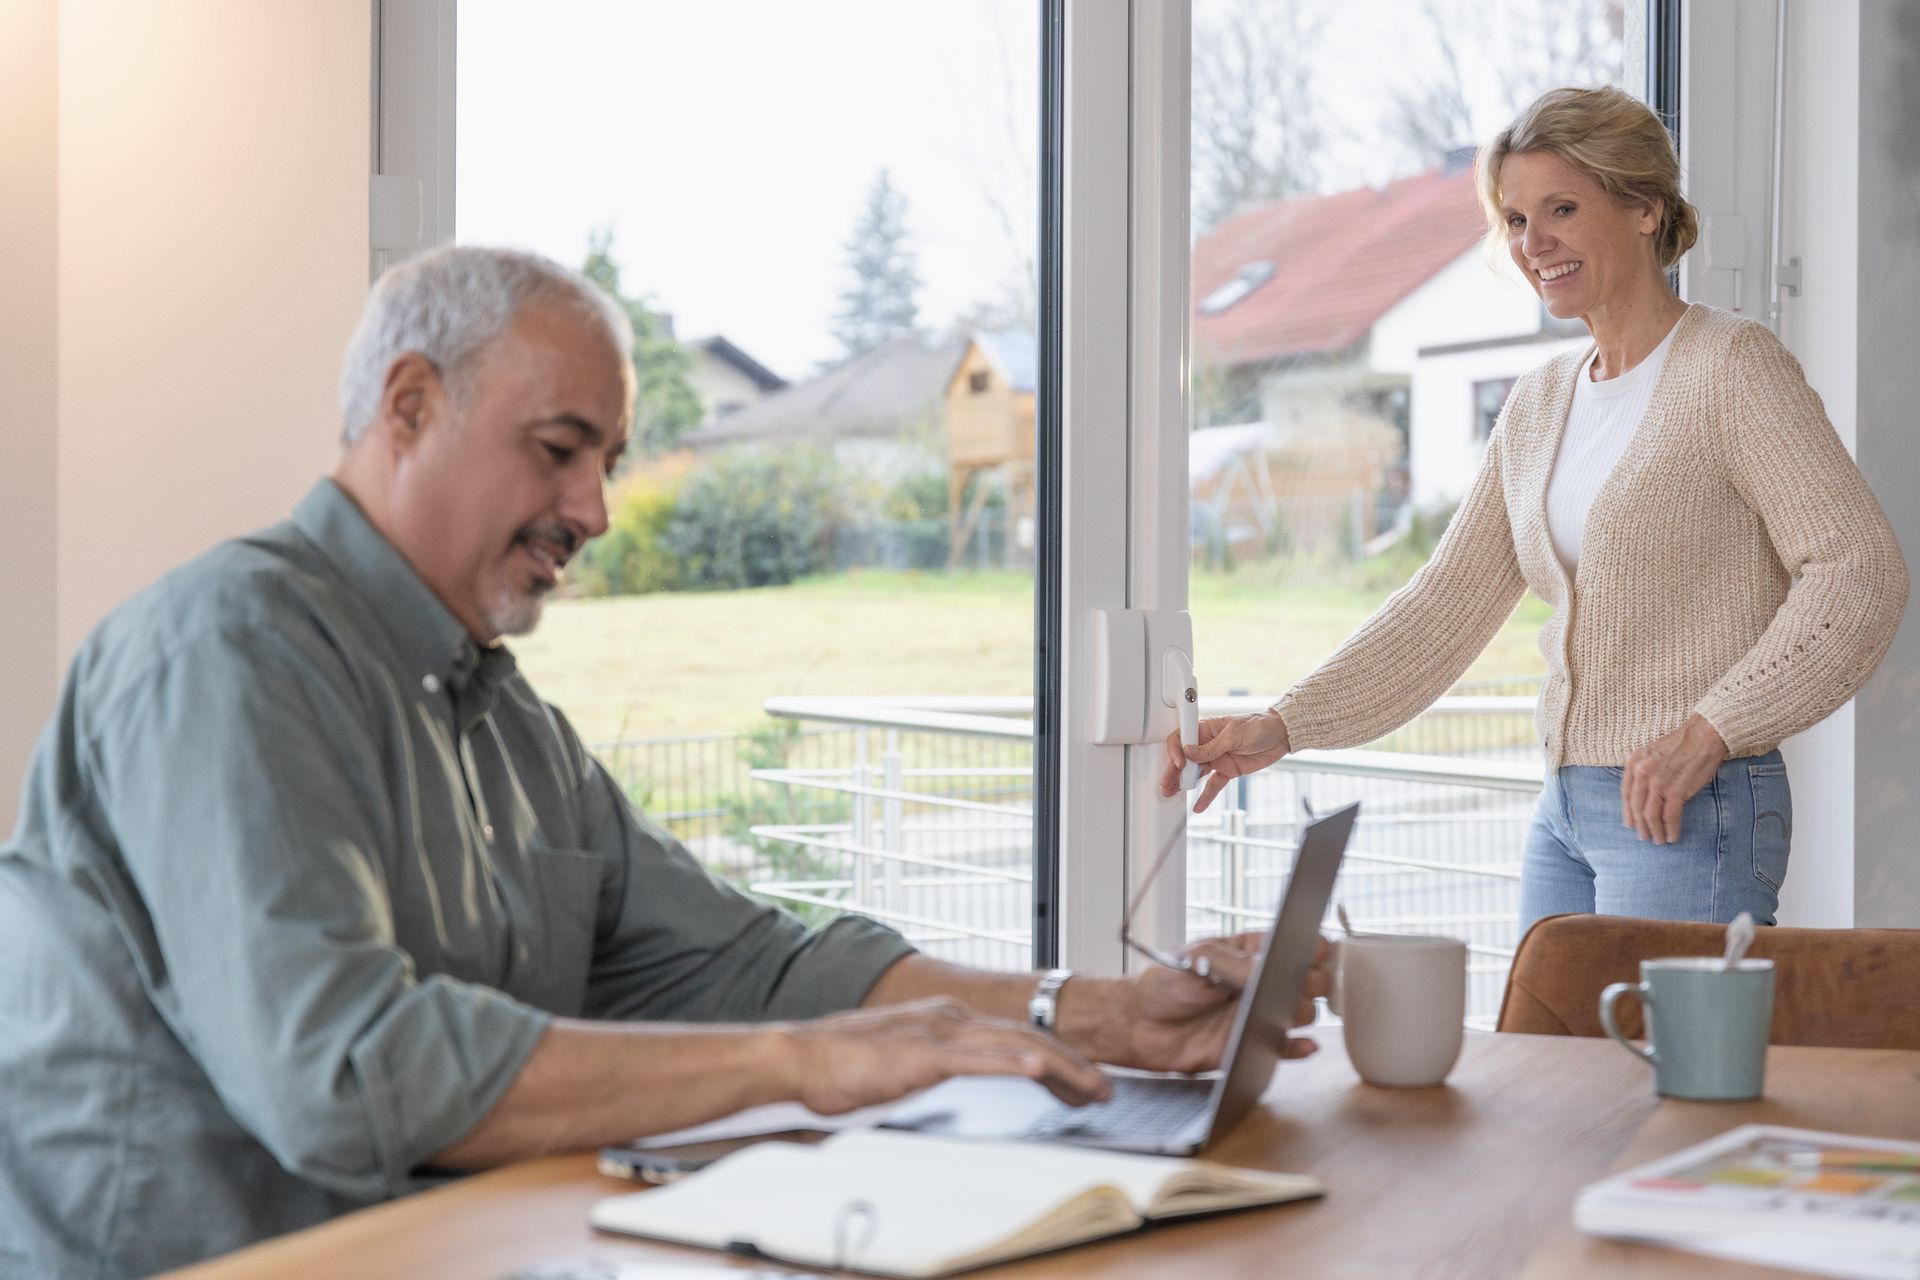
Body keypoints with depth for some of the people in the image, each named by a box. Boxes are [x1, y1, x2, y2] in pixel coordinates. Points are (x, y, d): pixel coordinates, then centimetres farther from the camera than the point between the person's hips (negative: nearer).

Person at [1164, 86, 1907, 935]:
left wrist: (1707, 734, -20)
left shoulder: (1730, 368, -8)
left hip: (1691, 814, -7)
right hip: (1564, 810, 7)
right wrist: (1284, 726, 2)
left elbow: (1860, 574, -13)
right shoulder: (1538, 406, 13)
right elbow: (1444, 608, 12)